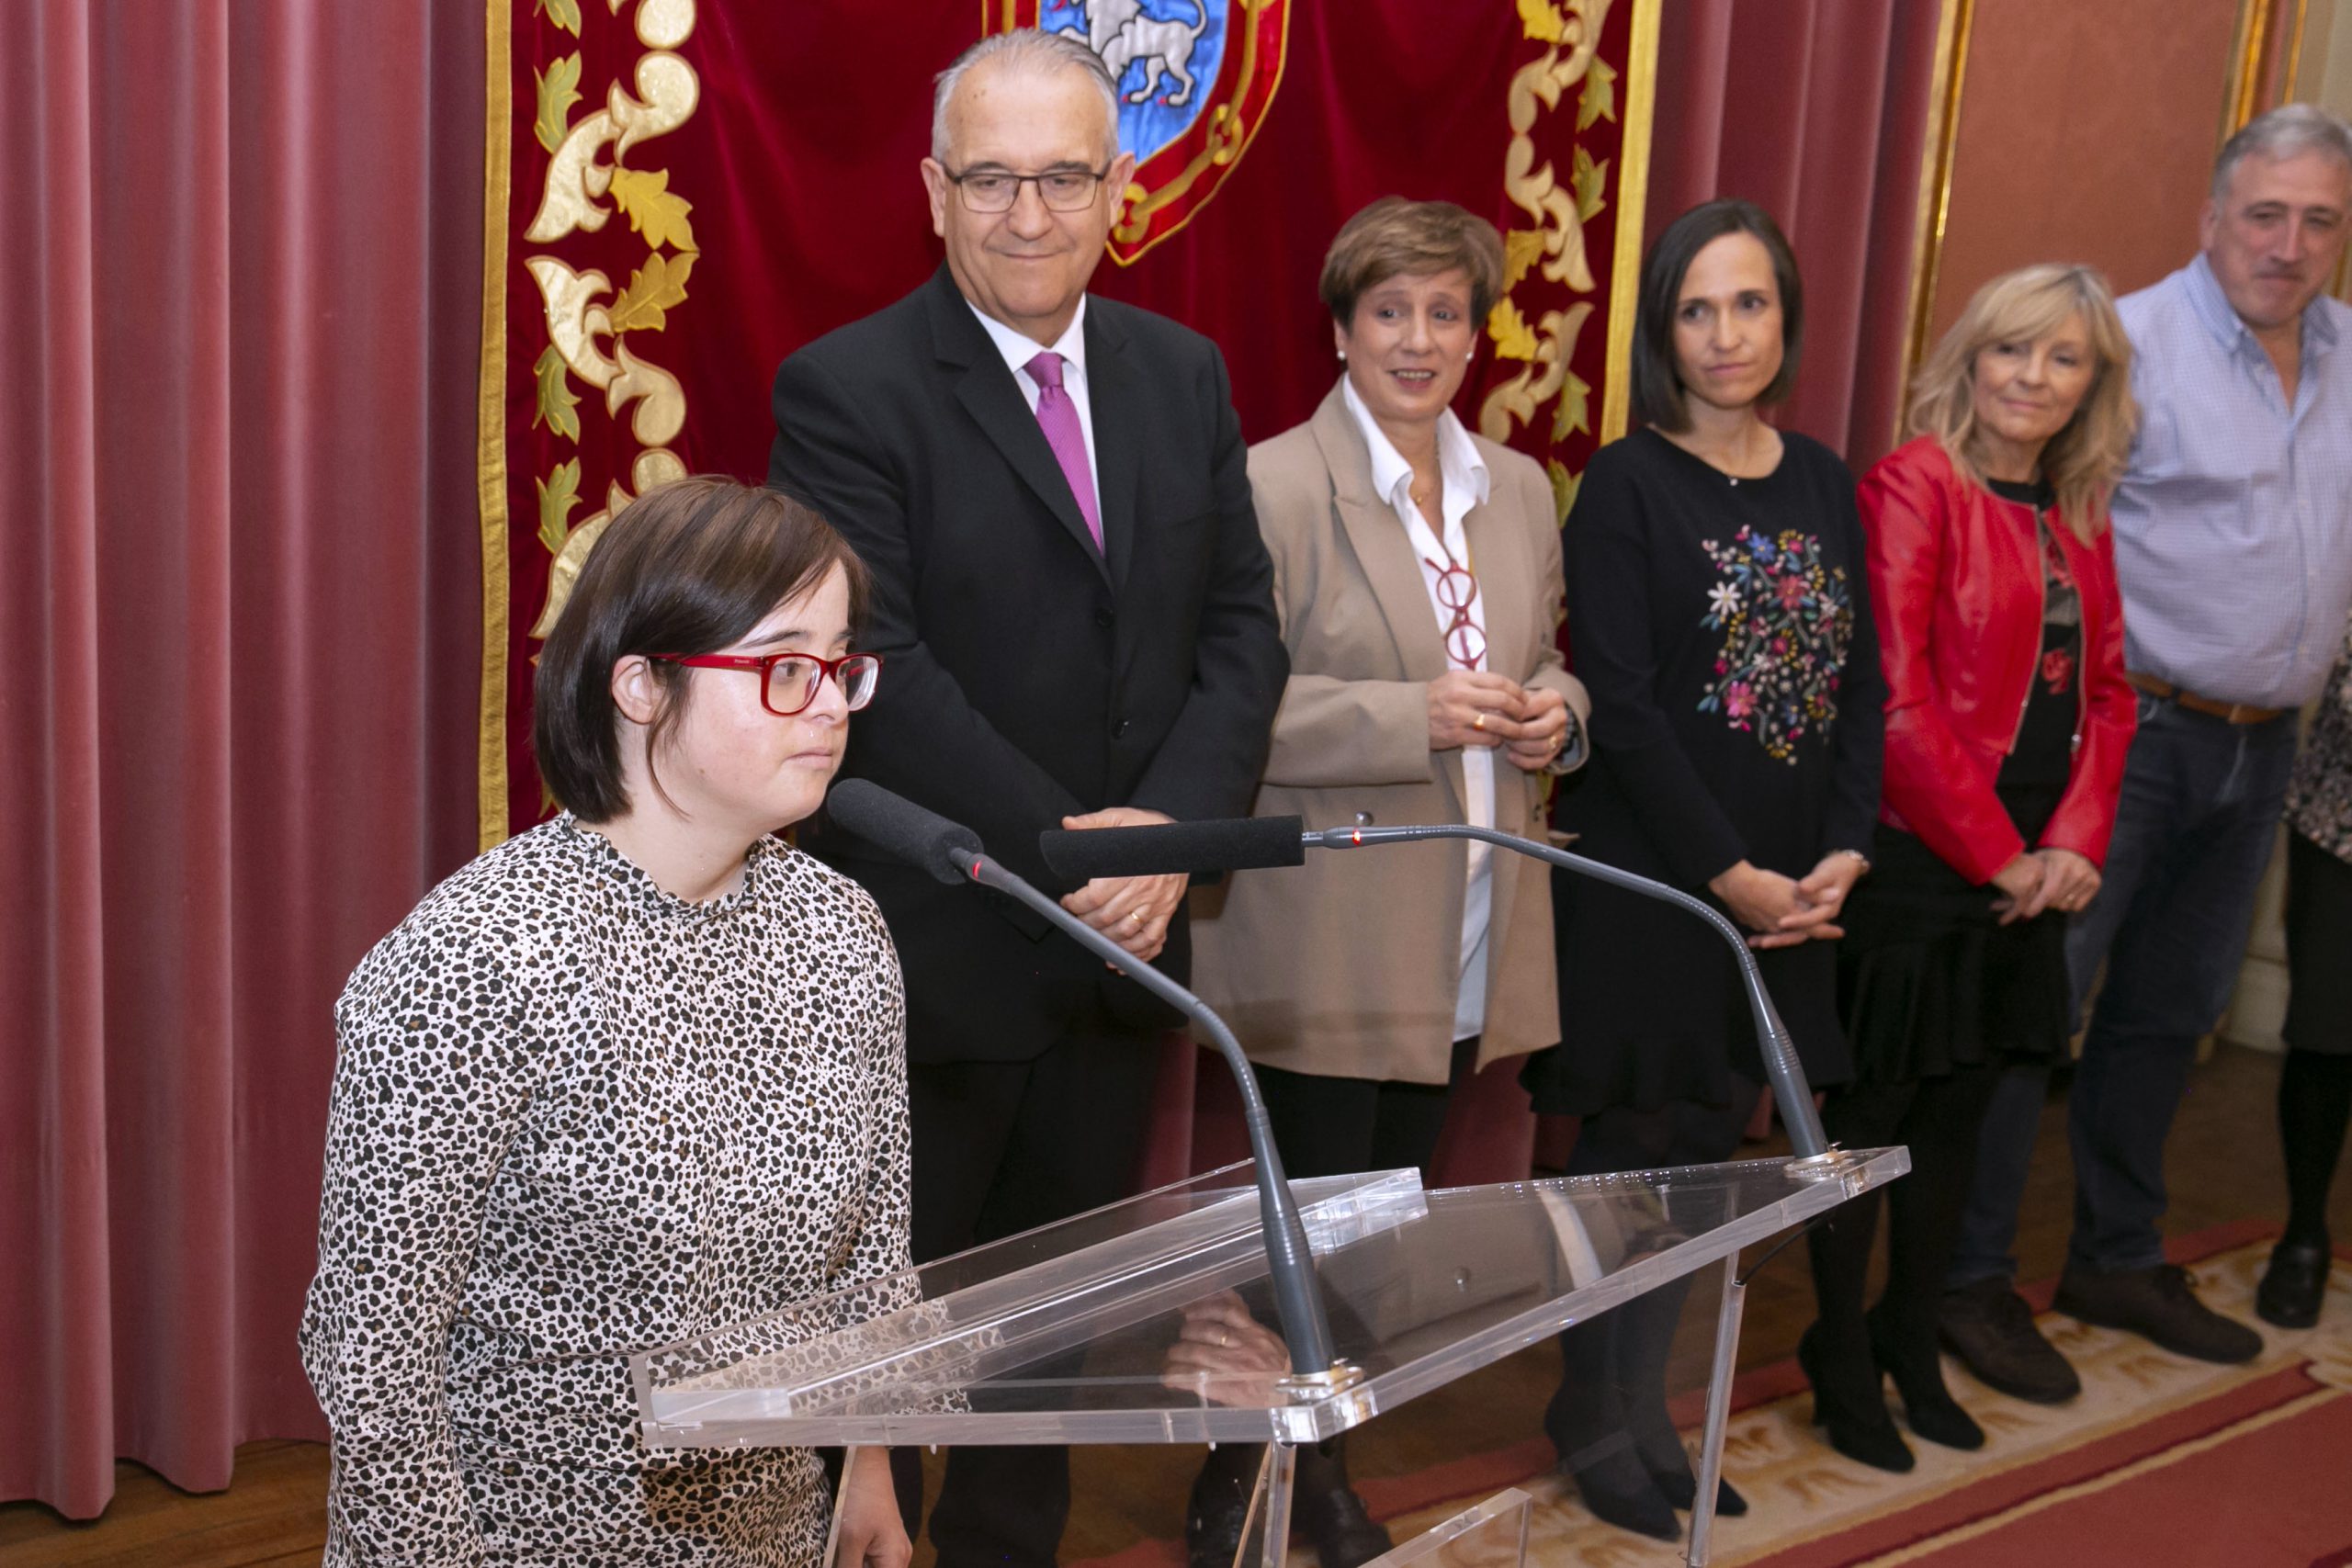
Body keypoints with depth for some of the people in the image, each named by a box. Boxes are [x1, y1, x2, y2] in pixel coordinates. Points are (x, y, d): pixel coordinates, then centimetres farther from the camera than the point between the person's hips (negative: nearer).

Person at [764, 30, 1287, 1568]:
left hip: (1123, 940, 6)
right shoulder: (846, 389, -11)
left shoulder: (1186, 375, 7)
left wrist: (1169, 831, -11)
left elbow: (1241, 627, 4)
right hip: (929, 957, -5)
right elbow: (880, 671, -18)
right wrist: (1064, 850, -20)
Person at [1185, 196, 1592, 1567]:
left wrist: (1555, 712, -2)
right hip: (1328, 927, -6)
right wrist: (1412, 719, -23)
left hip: (1468, 926, 6)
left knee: (1396, 1201, 15)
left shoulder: (1520, 490, 11)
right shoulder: (1274, 487, -10)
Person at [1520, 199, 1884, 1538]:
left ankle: (1649, 1416, 24)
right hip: (1651, 878, -5)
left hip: (1789, 894, 5)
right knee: (1635, 1151, 3)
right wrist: (1729, 873, -15)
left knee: (1709, 1149, 11)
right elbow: (1621, 702, -14)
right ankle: (1597, 1425, 19)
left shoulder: (1824, 482, 9)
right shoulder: (1629, 486, -8)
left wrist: (1845, 850, -5)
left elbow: (1861, 680, 8)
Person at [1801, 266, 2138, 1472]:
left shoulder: (2077, 515, 12)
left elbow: (2106, 692, 13)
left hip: (2027, 876, 7)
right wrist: (1998, 857, -13)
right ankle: (1841, 1356, 21)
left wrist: (2075, 843, -2)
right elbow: (1898, 701, -18)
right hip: (1916, 867, -7)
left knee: (1959, 1108, 15)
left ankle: (1911, 1339, 31)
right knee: (1872, 1111, 6)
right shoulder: (1915, 485, -11)